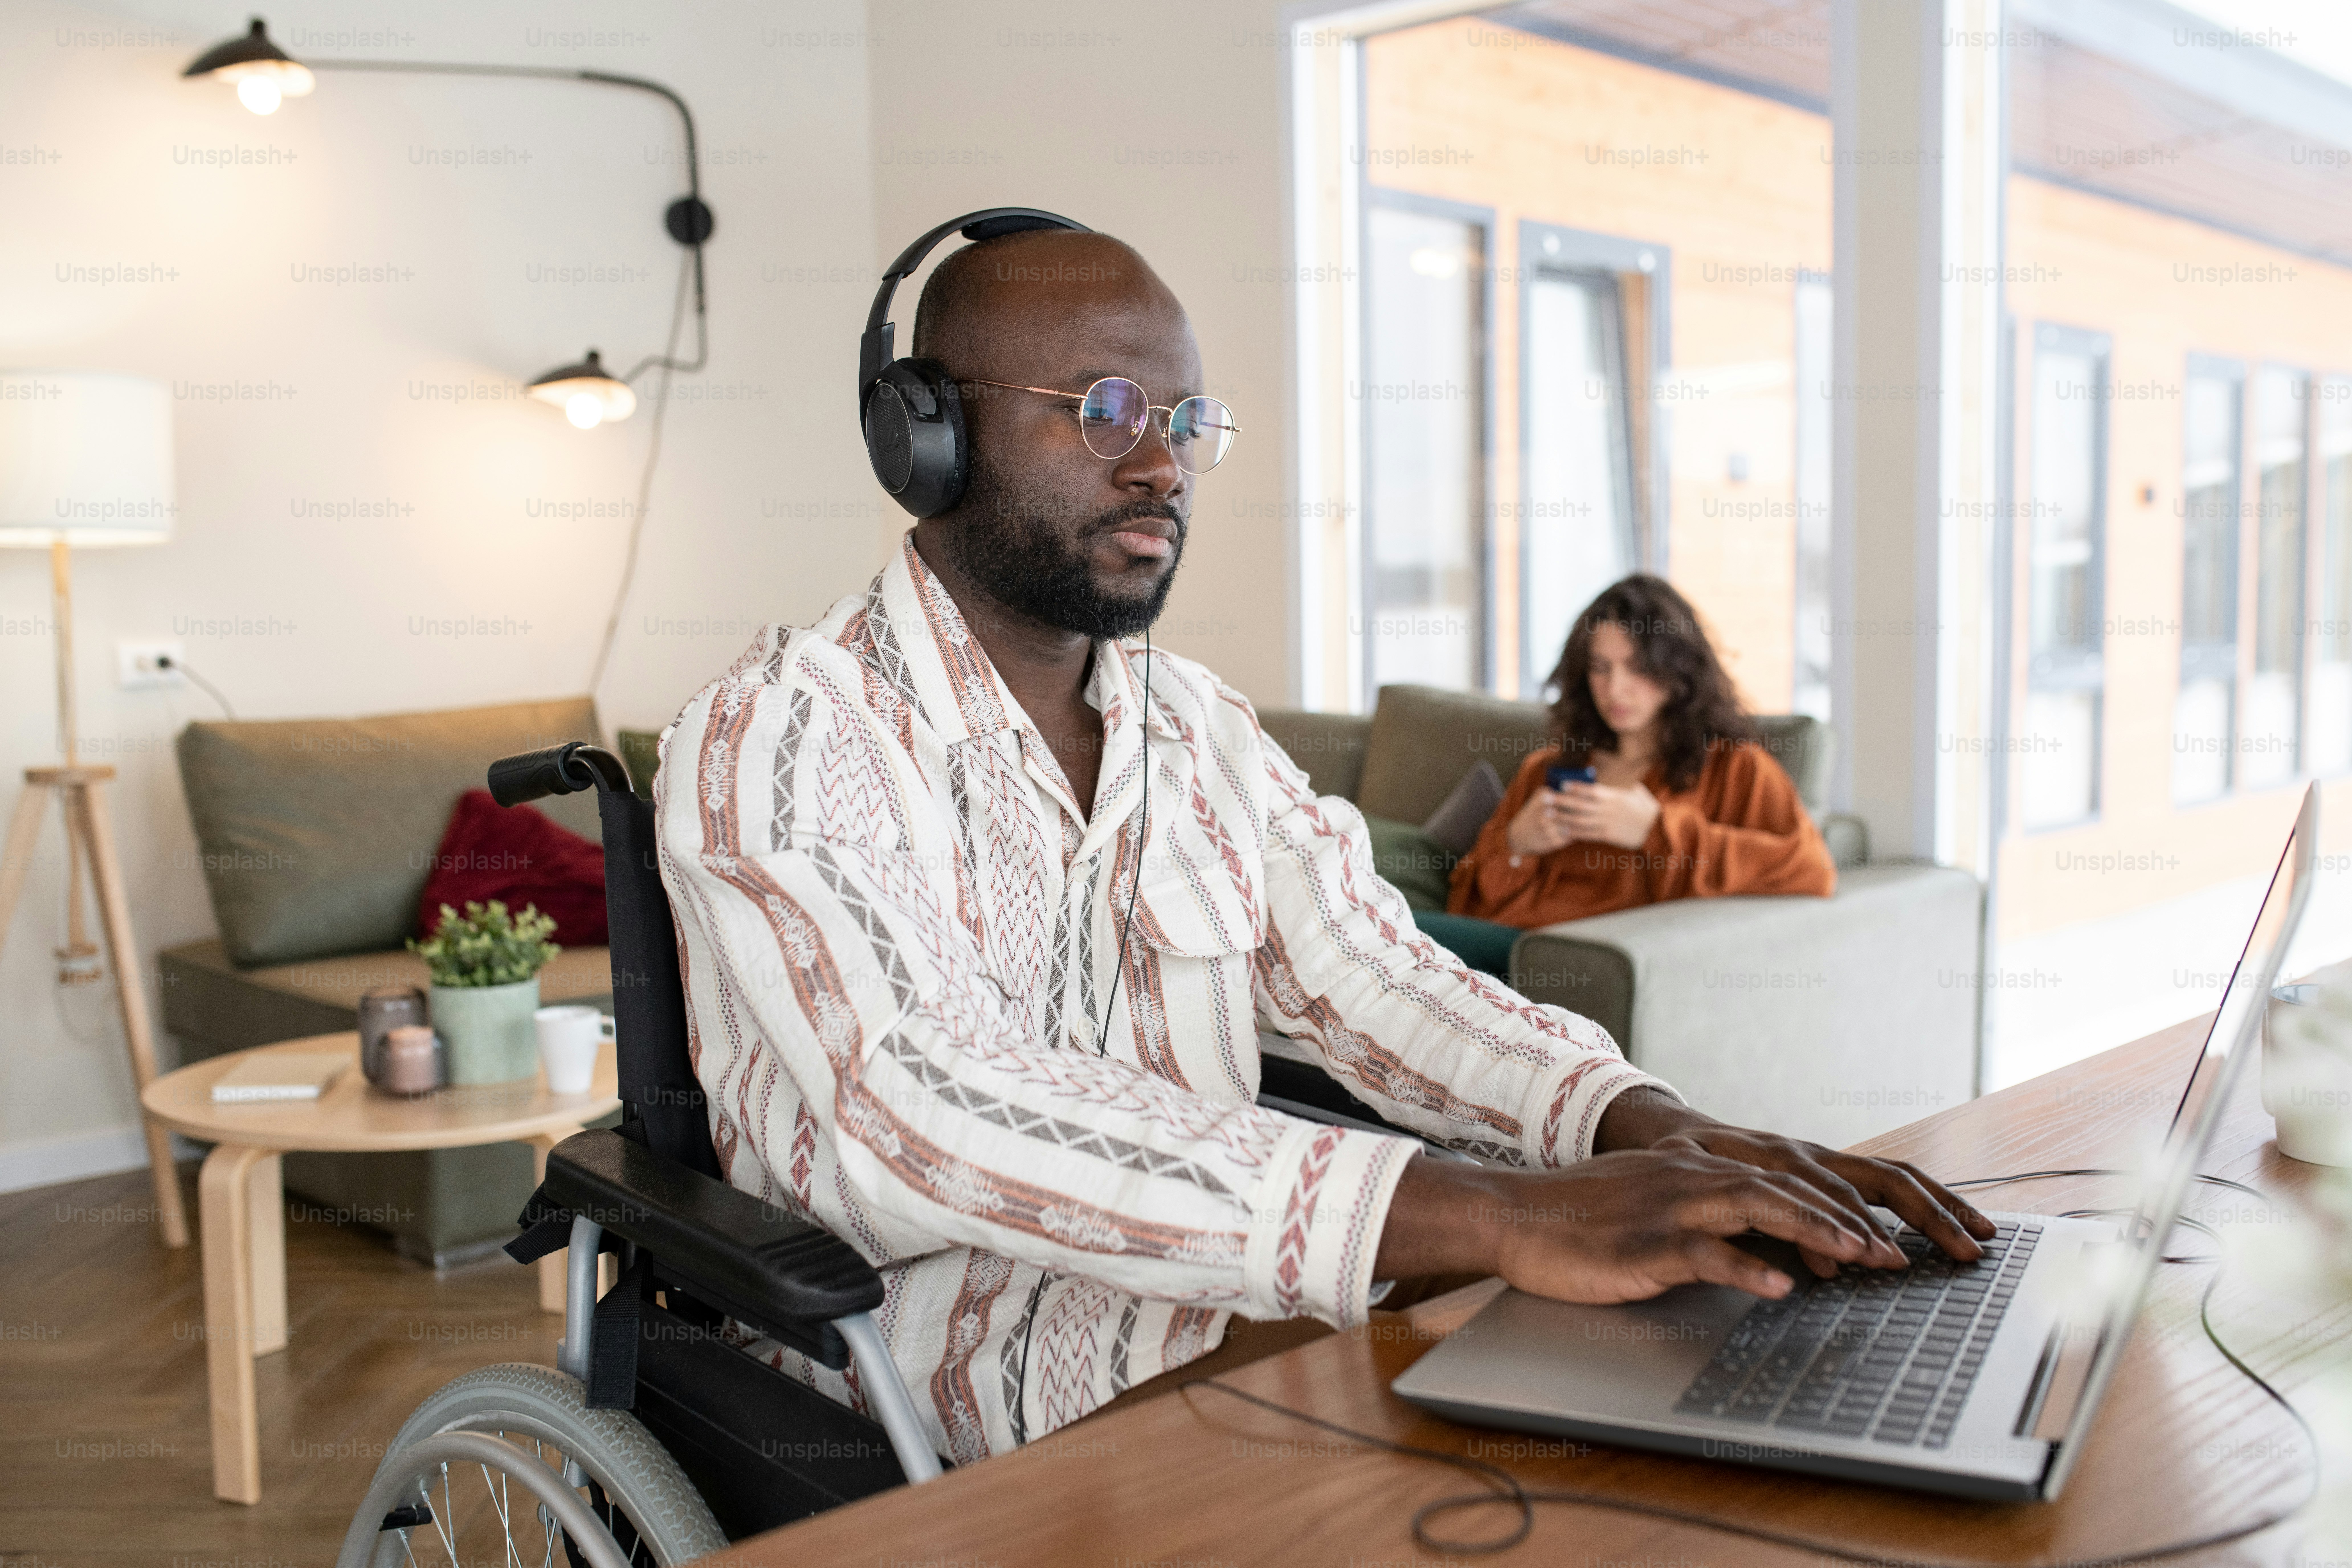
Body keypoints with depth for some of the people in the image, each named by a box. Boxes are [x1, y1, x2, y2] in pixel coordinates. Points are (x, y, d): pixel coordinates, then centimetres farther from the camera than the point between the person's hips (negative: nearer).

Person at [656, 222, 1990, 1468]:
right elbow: (934, 1110, -28)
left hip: (1207, 1296, 6)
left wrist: (1663, 1133, -19)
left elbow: (1375, 979, 2)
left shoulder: (1206, 731, 12)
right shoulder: (775, 737, -13)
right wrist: (1493, 1218, -36)